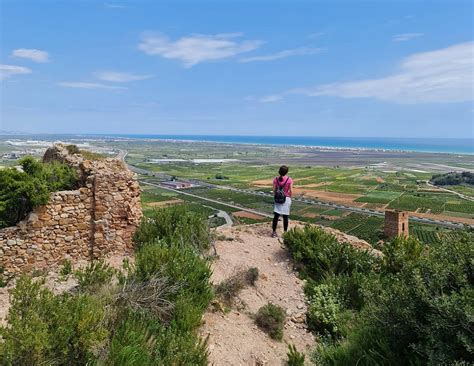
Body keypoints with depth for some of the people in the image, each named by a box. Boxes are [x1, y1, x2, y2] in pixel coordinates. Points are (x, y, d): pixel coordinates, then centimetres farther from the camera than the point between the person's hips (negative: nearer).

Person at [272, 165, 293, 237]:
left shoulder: (276, 179, -3)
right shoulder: (289, 180, -10)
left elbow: (274, 190, -2)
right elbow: (290, 191, -8)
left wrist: (275, 197, 10)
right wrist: (289, 199, 7)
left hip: (278, 199, 2)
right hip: (286, 199, -2)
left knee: (276, 216, 7)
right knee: (285, 216, 7)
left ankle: (274, 232, 12)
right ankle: (285, 232, 14)